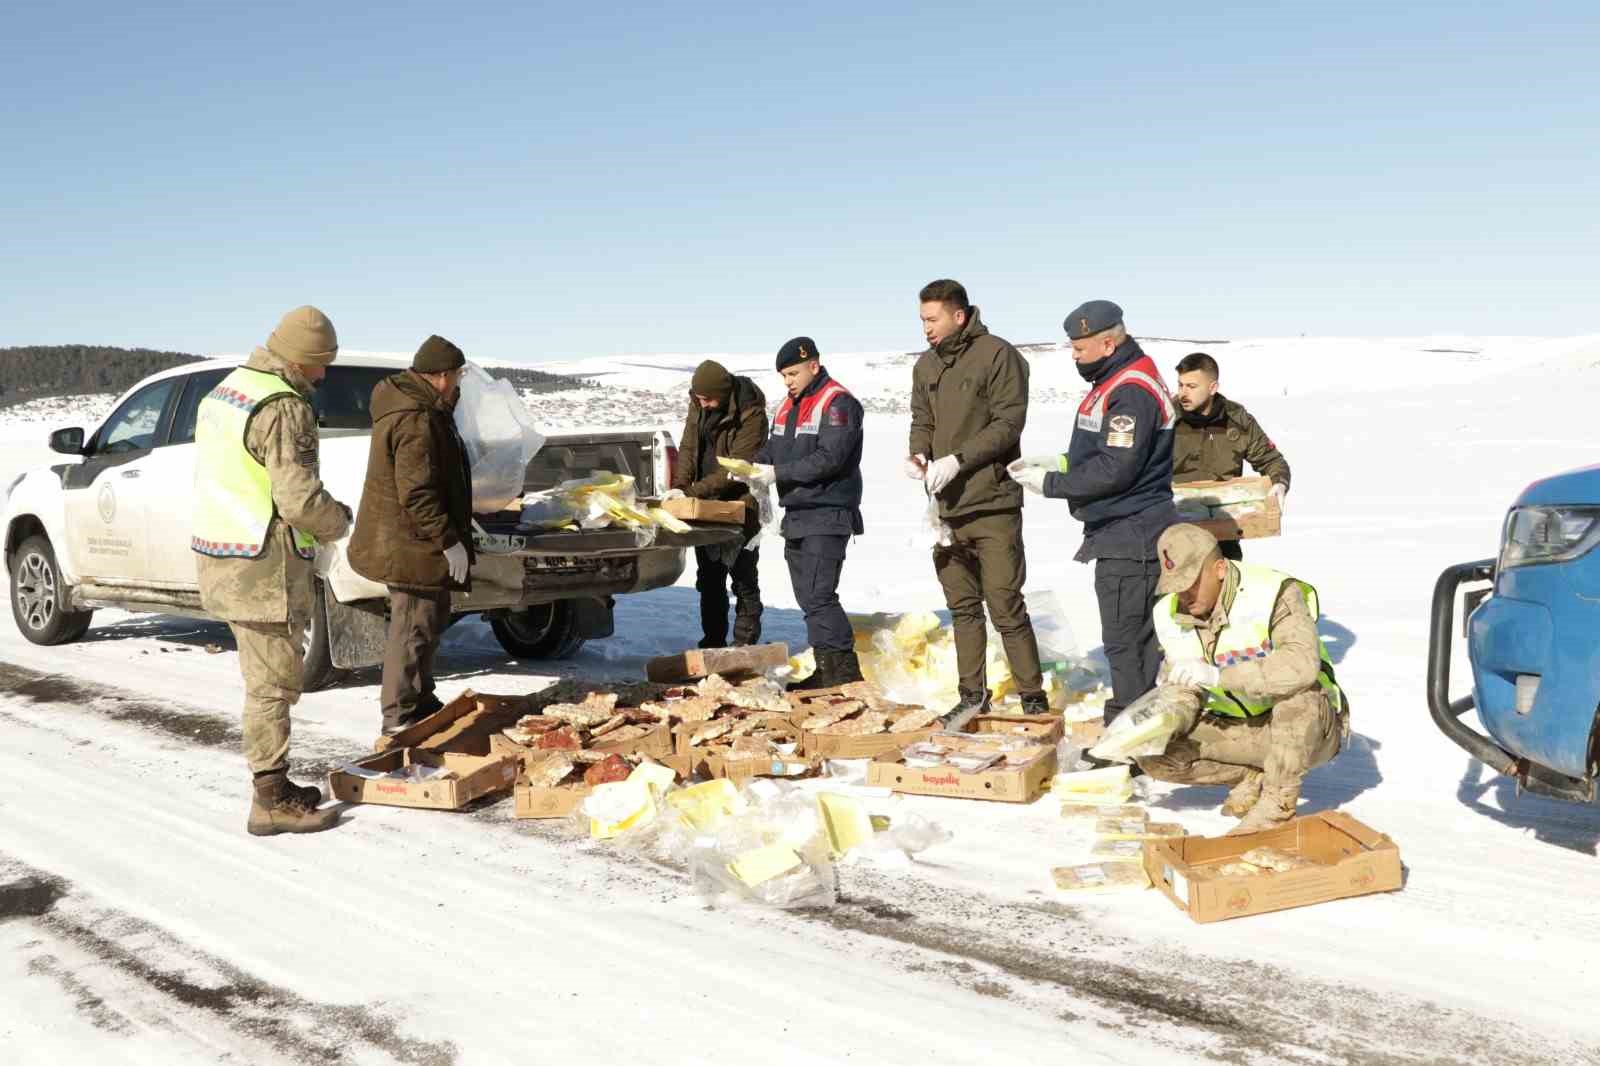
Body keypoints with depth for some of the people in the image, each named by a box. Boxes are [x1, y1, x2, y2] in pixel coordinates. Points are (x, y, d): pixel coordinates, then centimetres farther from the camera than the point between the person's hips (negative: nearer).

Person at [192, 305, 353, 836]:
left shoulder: (224, 392, 14)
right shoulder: (284, 408, -18)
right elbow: (300, 499, -22)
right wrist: (338, 521, -1)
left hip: (221, 554, 10)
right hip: (263, 566, -10)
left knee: (264, 677, 18)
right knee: (273, 682, -2)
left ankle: (274, 785, 28)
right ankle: (272, 800, 5)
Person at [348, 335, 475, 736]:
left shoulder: (411, 406, 12)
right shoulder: (417, 421, -22)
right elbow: (416, 492, -26)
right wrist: (448, 541, -21)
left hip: (403, 541, 11)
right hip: (410, 545, -11)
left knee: (427, 623, 21)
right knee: (413, 628, -4)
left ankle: (421, 703, 33)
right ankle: (399, 717, 4)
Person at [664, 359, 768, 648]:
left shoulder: (751, 414, -19)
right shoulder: (698, 405, 1)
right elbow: (688, 448, 5)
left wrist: (693, 491, -24)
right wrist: (679, 486, -11)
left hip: (739, 505, -7)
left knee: (744, 580, -2)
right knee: (709, 579, 14)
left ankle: (745, 645, 4)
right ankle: (712, 644, 23)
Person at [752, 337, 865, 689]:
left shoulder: (837, 403, -11)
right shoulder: (788, 405, 17)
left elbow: (829, 459, -20)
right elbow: (772, 449, 18)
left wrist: (778, 473, -20)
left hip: (827, 515, -9)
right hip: (796, 516, 9)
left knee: (818, 597, -13)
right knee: (807, 597, 11)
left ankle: (844, 670, -7)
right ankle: (826, 672, 17)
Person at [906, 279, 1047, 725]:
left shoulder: (998, 356, -8)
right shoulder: (925, 365, 12)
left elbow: (1008, 422, -13)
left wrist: (958, 459, -20)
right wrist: (918, 454, -3)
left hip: (992, 505, -6)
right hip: (944, 507, 6)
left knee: (1006, 608, -3)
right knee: (962, 606, 12)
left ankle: (1033, 699, 8)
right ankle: (972, 694, 22)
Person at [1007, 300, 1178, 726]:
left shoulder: (1133, 391, -19)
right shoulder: (1114, 382, 15)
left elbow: (1115, 469, -24)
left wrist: (1050, 483, -15)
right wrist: (1057, 463, 7)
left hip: (1131, 536, -11)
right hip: (1120, 534, 11)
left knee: (1127, 639, -5)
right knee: (1132, 637, 15)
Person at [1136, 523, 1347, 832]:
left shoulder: (1274, 594, -25)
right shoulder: (1169, 614, -6)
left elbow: (1303, 663, -43)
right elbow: (1183, 688, 2)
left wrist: (1217, 675, -47)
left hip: (1310, 727, -5)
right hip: (1240, 728, 5)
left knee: (1299, 690, -40)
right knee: (1153, 753, -15)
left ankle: (1278, 801, -19)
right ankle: (1254, 775, 6)